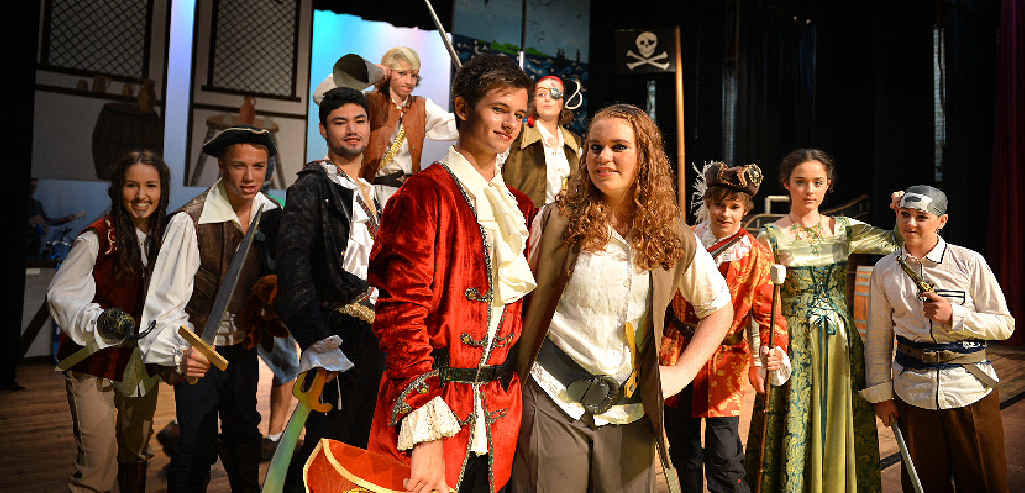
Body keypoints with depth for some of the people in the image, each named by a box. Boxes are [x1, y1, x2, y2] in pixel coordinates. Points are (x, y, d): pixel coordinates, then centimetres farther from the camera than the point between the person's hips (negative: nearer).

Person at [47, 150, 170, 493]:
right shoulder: (96, 238, -13)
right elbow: (60, 295, -13)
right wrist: (100, 320, -29)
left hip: (142, 362, 5)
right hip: (94, 361, -5)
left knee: (136, 451, 19)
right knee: (98, 462, -7)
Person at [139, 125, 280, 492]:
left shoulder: (270, 213, -4)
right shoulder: (190, 222, -22)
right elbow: (166, 297, -23)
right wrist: (178, 354, -35)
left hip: (244, 347, 5)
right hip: (199, 353, -5)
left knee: (244, 435, 20)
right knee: (197, 448, 1)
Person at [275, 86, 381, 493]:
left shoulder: (369, 190, 17)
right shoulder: (312, 185, -7)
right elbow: (293, 261, -18)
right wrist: (315, 338, -26)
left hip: (373, 331, 7)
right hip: (339, 329, -7)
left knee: (361, 437, 14)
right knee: (330, 439, -4)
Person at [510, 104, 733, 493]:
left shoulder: (673, 238, 3)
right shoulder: (558, 221, -4)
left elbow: (719, 308, 15)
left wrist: (683, 372, 5)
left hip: (628, 414, 3)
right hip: (553, 402, -2)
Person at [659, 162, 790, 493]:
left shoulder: (757, 256, -3)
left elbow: (768, 313, -7)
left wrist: (775, 353, -25)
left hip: (726, 361, -2)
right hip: (678, 354, 3)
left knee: (724, 460, -6)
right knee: (683, 451, 15)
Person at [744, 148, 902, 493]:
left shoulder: (844, 230, 5)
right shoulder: (772, 238, -6)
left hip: (842, 347, 4)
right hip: (795, 351, -4)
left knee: (841, 436, 12)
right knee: (796, 435, 3)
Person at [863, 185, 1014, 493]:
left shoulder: (969, 263, -4)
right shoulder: (884, 271, 2)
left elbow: (1005, 325, 0)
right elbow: (878, 337, 6)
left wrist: (954, 315, -17)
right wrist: (880, 393, 4)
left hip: (971, 389, -1)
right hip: (913, 393, 1)